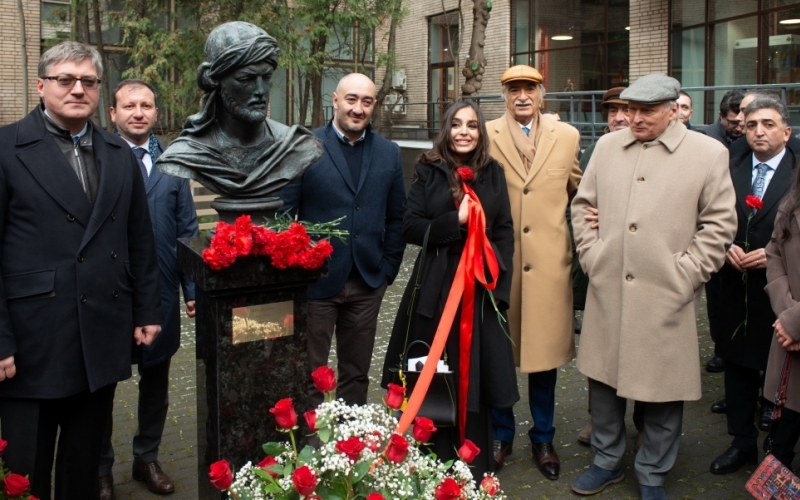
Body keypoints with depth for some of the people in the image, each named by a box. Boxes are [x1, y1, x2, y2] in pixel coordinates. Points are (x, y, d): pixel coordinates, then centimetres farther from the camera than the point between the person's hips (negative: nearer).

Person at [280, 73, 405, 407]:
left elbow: (396, 218, 8)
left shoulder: (388, 153, 5)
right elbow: (283, 213, -5)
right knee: (310, 373, 8)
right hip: (316, 280, -3)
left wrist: (388, 269, 3)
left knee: (357, 373, 15)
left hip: (368, 283, 3)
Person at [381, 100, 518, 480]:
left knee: (477, 376, 6)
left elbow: (505, 232, 6)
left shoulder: (493, 173, 9)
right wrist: (455, 220, -15)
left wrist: (498, 282, -6)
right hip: (436, 288, -1)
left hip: (481, 287, 1)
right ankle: (437, 464, 18)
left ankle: (476, 470, 19)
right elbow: (410, 227, -3)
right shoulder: (429, 171, 4)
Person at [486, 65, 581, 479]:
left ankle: (543, 438, 26)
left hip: (549, 262, 1)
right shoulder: (486, 136, 2)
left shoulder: (567, 136, 7)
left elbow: (579, 192, 15)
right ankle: (501, 433, 27)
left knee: (545, 348, 9)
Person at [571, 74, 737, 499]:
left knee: (663, 389, 7)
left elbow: (719, 224, -3)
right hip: (607, 290, 4)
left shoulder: (709, 153, -3)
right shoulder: (607, 146, 8)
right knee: (603, 377, 15)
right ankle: (607, 460, 35)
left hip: (666, 297, -3)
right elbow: (583, 205, 14)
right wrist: (591, 254, 4)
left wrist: (684, 274, -8)